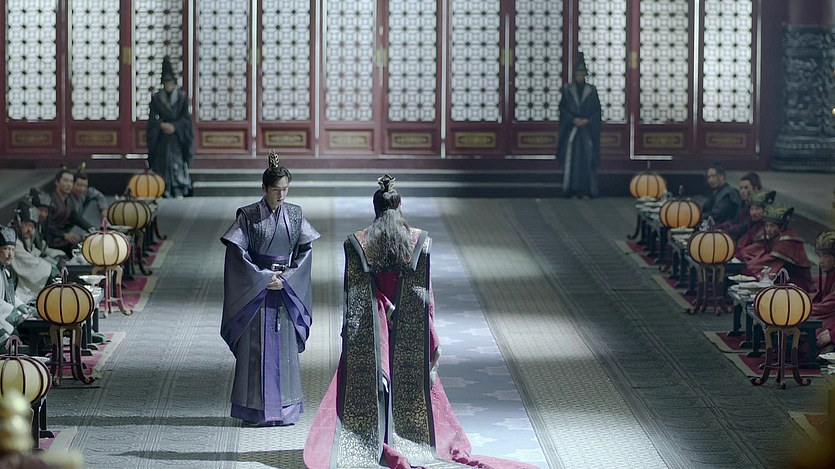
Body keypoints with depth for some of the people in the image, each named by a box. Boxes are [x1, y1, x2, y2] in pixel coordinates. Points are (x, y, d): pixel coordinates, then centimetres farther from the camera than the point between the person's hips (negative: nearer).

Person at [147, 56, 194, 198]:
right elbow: (152, 119, 3)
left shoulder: (182, 97, 4)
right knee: (163, 168, -3)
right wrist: (162, 125, -14)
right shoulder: (156, 98, 8)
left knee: (178, 166, -7)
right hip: (161, 140, 1)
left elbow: (187, 118, -1)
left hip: (178, 139, -1)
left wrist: (174, 127, -13)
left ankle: (179, 193, -7)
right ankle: (164, 195, -1)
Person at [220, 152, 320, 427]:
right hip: (255, 288, -3)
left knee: (285, 347, 4)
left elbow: (305, 250, 4)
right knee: (255, 349, -2)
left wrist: (287, 278, -9)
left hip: (287, 288, 3)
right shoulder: (248, 216, -4)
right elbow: (237, 252, -8)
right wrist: (264, 278, -13)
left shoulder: (295, 215, 6)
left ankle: (284, 409, 11)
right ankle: (254, 411, 3)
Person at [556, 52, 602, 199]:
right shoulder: (567, 90, 6)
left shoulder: (591, 91, 6)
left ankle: (585, 190, -4)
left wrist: (587, 120, -10)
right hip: (571, 130, 0)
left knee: (587, 159, -4)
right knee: (570, 158, -4)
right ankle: (571, 188, -1)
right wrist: (573, 119, -12)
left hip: (587, 130, 0)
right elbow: (563, 108, 2)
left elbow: (597, 111, 5)